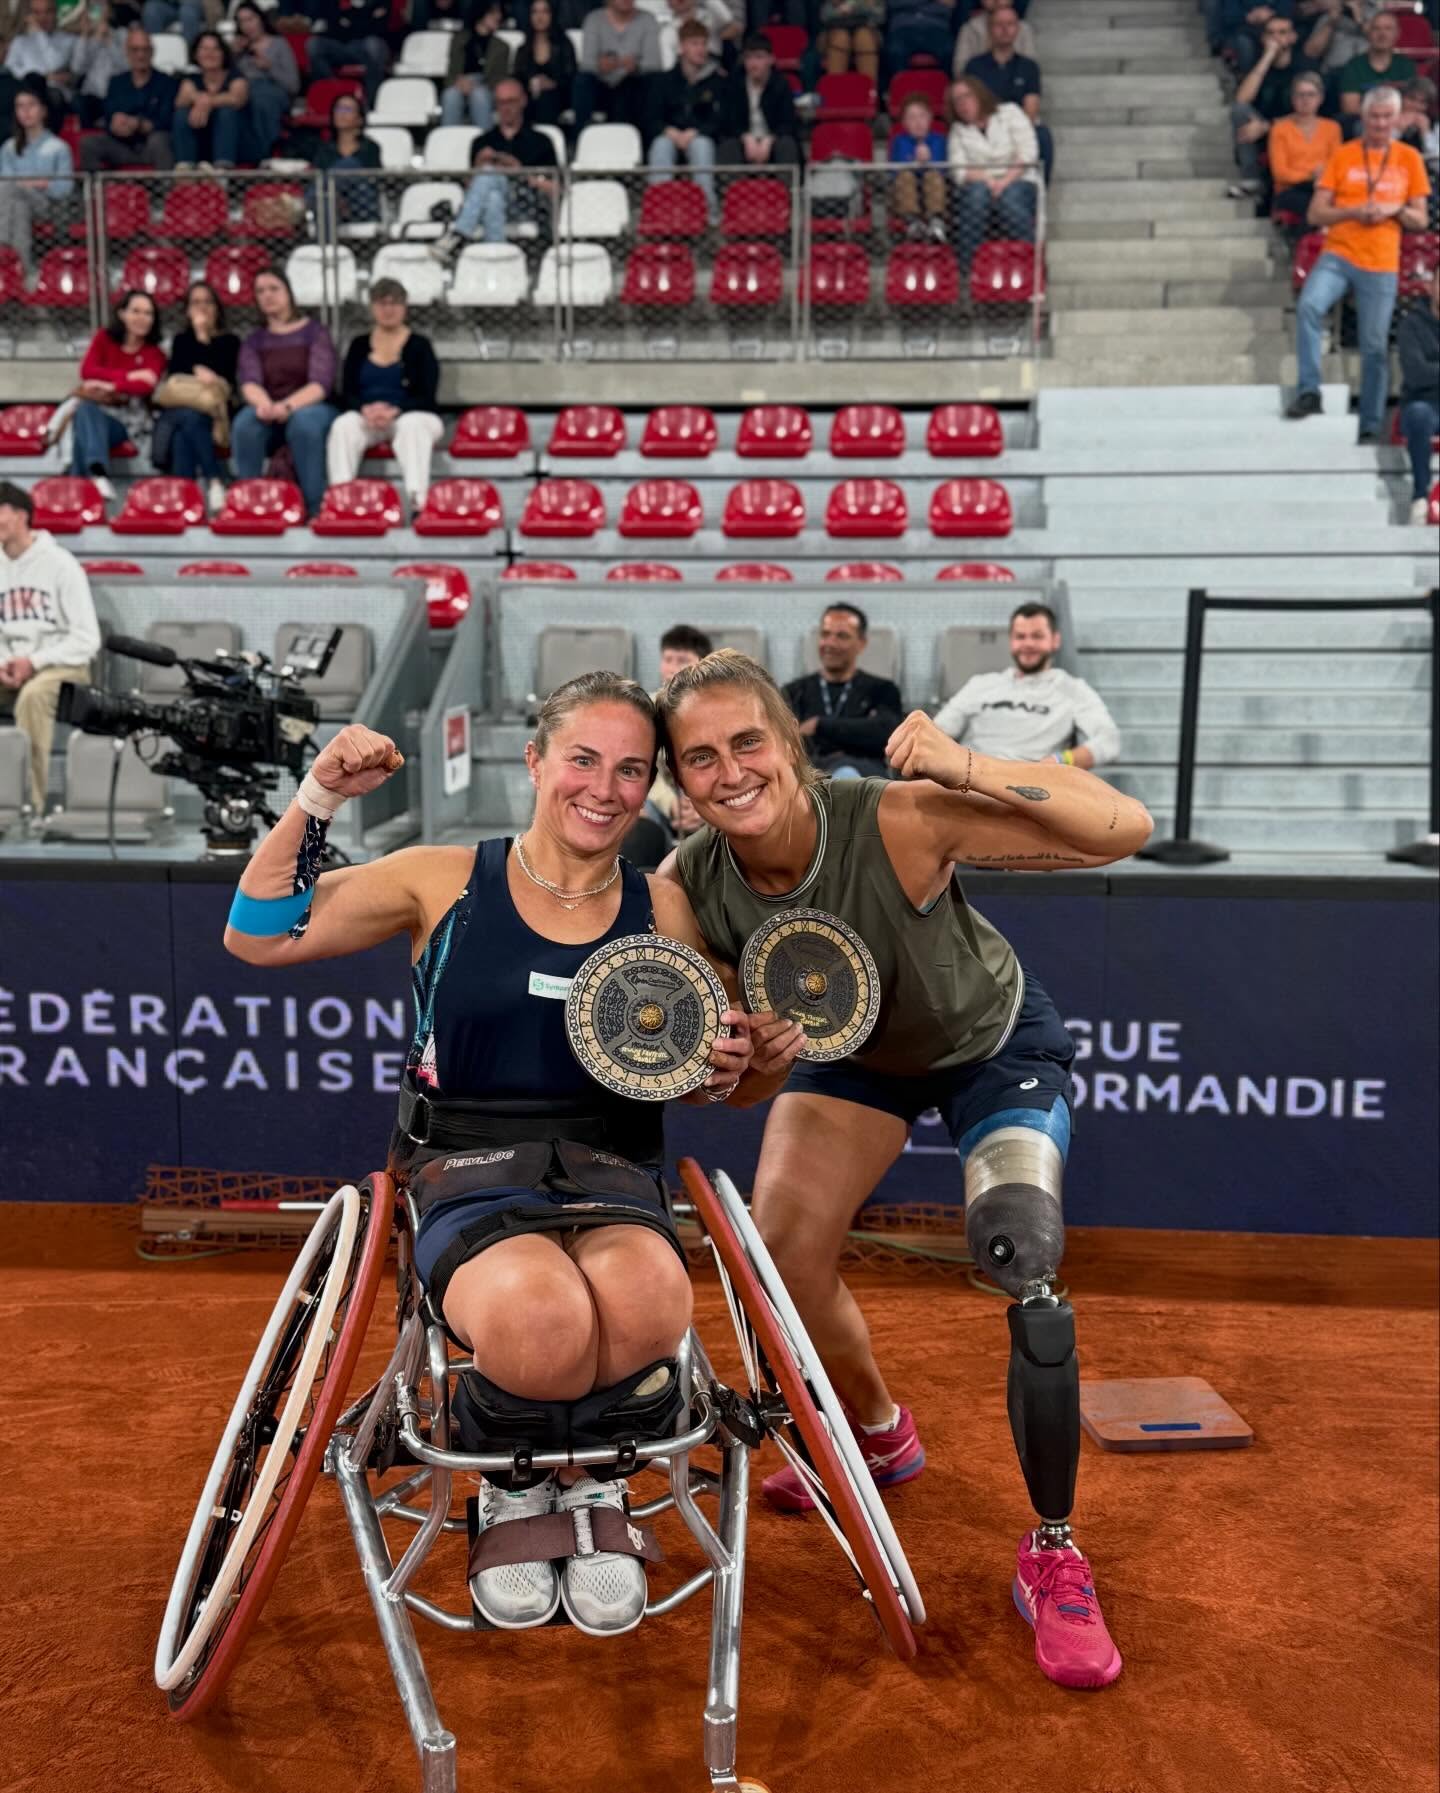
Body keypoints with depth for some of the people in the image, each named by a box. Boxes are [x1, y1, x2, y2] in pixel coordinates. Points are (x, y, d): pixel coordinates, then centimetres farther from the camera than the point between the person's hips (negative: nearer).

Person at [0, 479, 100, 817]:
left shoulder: (59, 564, -7)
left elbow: (87, 639, -10)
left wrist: (34, 661, -18)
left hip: (63, 665, -6)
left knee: (32, 694, -36)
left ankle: (34, 801, -32)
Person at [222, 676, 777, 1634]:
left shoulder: (663, 909, 9)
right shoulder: (443, 882, 4)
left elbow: (704, 1082, 15)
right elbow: (260, 935, 2)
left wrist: (727, 1069, -9)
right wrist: (318, 798, -7)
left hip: (612, 1170, 2)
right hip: (468, 1171, -1)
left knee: (645, 1306, -36)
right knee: (541, 1321, -37)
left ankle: (597, 1488, 1)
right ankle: (514, 1493, 2)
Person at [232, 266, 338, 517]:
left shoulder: (315, 332, 5)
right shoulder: (253, 341, 14)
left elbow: (320, 384, -9)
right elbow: (249, 383, -4)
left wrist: (287, 406, -28)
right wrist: (263, 404, -30)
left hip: (311, 408, -2)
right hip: (269, 415, 2)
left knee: (304, 421, -39)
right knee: (246, 422, -32)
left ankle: (315, 508, -34)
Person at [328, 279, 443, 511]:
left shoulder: (419, 346, 8)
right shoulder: (359, 346, 16)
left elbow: (426, 396, -2)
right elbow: (347, 393, 8)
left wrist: (394, 412, -21)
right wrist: (366, 409, -16)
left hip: (411, 415, -2)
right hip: (366, 416, 2)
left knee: (412, 426, -38)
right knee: (343, 426, -31)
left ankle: (418, 502, -55)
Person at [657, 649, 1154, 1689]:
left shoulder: (898, 822, -39)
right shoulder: (689, 887, -26)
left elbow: (1124, 829, -40)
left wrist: (966, 768, -53)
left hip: (995, 1046, -4)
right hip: (854, 1053, 4)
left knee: (1026, 1271, -22)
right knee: (781, 1251, -4)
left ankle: (1054, 1558, 0)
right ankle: (880, 1438, 30)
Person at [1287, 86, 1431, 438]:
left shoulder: (1409, 158, 8)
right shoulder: (1343, 155, 5)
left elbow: (1420, 221, 11)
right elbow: (1315, 214, 1)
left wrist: (1395, 209, -9)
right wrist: (1353, 211, -14)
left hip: (1381, 266, 1)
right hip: (1337, 255, -1)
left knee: (1375, 348, 1)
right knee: (1308, 306, -29)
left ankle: (1370, 427, 11)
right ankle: (1309, 391, -21)